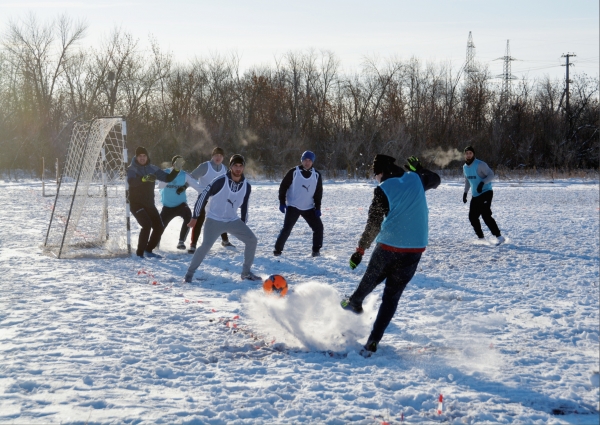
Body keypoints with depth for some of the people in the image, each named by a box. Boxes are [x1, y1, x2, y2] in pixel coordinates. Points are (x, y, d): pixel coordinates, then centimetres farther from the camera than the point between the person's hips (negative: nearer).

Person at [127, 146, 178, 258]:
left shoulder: (152, 168, 4)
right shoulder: (132, 169, -10)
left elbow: (167, 178, 5)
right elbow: (131, 181, -31)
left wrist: (176, 170, -11)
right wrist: (144, 178, -49)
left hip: (149, 204, 6)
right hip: (136, 204, -6)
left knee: (159, 227, 4)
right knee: (147, 225, -23)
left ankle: (148, 250, 24)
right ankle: (140, 253, -13)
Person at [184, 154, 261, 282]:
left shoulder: (247, 186, -2)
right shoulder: (220, 181, -18)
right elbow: (203, 196, -11)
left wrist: (243, 225, 18)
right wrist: (195, 217, -6)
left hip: (233, 221, 6)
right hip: (214, 220, -5)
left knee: (252, 241, -1)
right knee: (205, 245, -21)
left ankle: (246, 272, 13)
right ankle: (190, 273, -5)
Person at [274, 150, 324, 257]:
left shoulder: (316, 175, 1)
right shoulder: (294, 172, -9)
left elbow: (318, 193, 6)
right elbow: (283, 186, -5)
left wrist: (318, 208, -1)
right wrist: (282, 202, -10)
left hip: (309, 208, 4)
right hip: (293, 207, -3)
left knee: (318, 227, -2)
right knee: (286, 229, -9)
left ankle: (316, 250, 9)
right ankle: (278, 249, 3)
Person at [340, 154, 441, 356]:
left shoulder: (383, 190, -10)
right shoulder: (416, 180, 3)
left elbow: (373, 225, -13)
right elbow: (435, 179, 26)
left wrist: (360, 250, -8)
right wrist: (418, 169, 37)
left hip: (388, 247, -3)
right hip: (414, 250, 3)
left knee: (370, 279, 26)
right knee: (392, 296, 6)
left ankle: (354, 303, 54)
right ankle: (373, 342, 3)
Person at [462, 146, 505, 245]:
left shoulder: (480, 164, -13)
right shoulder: (465, 167, 11)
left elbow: (491, 175, -16)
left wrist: (482, 183, -30)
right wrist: (465, 192, 19)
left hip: (486, 193, -8)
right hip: (475, 195, 8)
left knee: (486, 215, -20)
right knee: (472, 217, 4)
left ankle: (499, 237, -17)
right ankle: (481, 238, 17)